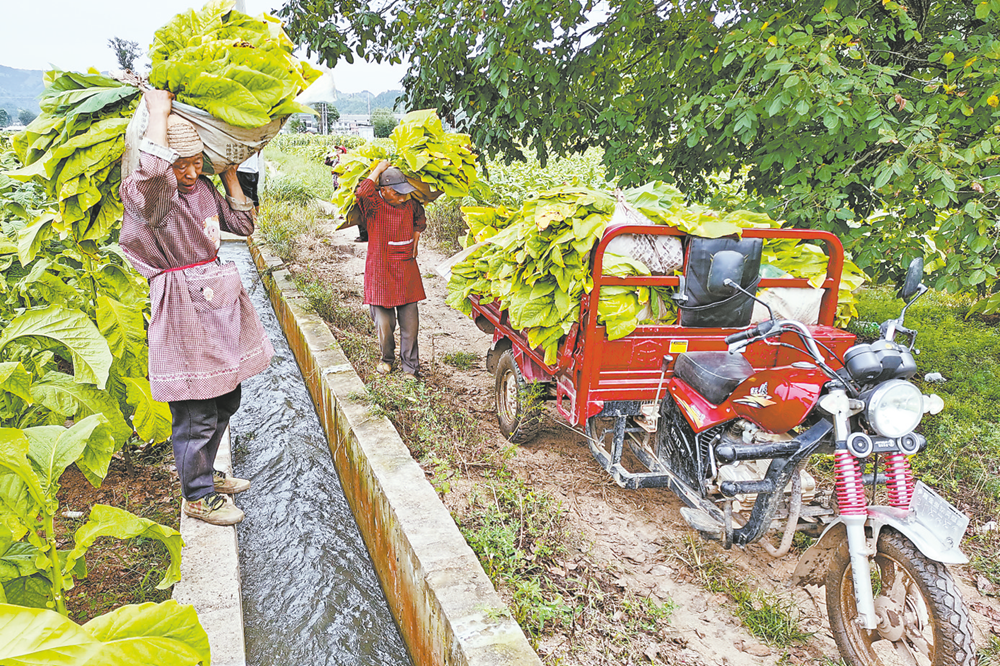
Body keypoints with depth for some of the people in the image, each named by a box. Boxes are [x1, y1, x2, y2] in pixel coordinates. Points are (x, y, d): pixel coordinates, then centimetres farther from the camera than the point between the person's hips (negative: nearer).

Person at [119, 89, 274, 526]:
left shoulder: (204, 188, 9)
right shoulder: (149, 194, -15)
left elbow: (243, 223, 17)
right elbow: (154, 170, -39)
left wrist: (229, 173, 11)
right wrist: (158, 110, -24)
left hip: (219, 299, 9)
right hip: (183, 306, -8)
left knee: (226, 399, 18)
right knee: (197, 413, 0)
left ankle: (204, 473, 38)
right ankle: (197, 495, 19)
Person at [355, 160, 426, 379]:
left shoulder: (410, 204, 3)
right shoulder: (373, 206, -10)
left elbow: (420, 219, 25)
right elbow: (362, 193, -34)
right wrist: (379, 169, -21)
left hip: (407, 271, 3)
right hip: (381, 273, -3)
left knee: (410, 324, 3)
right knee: (384, 324, 1)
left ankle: (410, 368, 17)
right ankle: (387, 358, 30)